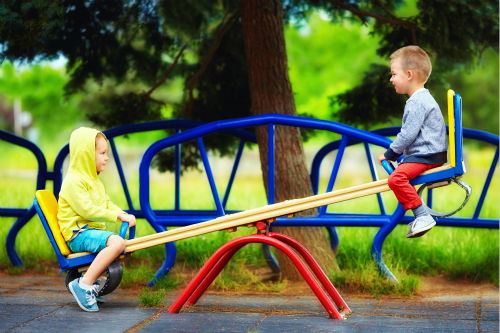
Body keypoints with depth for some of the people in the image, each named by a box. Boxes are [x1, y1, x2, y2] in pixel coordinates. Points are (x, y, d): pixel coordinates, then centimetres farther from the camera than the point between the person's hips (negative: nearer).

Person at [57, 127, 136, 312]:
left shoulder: (94, 180, 20)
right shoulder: (74, 181, -13)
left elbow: (107, 203, 21)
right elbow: (87, 210, -21)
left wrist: (125, 215, 2)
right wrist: (117, 216, -18)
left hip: (93, 230, 10)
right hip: (78, 234, -10)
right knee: (117, 243, -30)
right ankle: (84, 284, -32)